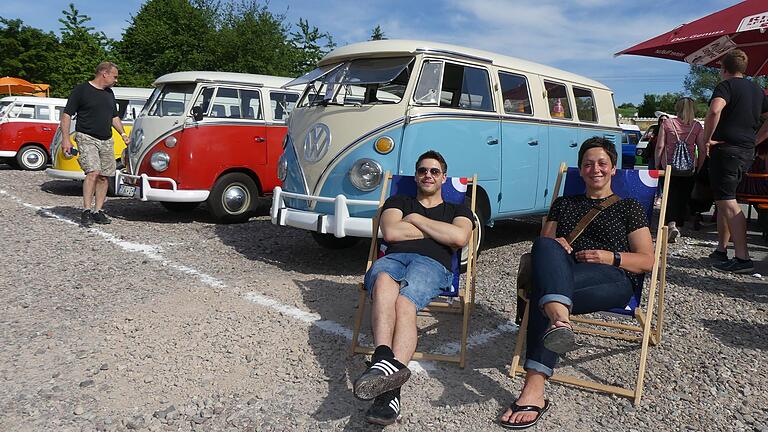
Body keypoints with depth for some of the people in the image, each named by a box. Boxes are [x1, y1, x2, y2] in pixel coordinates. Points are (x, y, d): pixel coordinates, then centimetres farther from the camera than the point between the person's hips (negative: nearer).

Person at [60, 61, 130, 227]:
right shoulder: (81, 90, -3)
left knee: (104, 176, 3)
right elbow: (66, 114, -5)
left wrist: (123, 134, 14)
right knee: (93, 172, -19)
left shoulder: (109, 93, 17)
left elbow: (114, 117, 27)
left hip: (106, 141, 7)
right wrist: (65, 138, -13)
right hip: (87, 138, -6)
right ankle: (86, 211, -16)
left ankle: (98, 211, 10)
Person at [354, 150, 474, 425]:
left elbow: (460, 238, 4)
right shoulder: (398, 202, 32)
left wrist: (416, 219, 9)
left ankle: (389, 383, -56)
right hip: (393, 258, 2)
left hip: (432, 264, -1)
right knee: (384, 282, -40)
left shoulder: (457, 210, 29)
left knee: (404, 302, -37)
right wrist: (440, 231, 13)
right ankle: (385, 358, -58)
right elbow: (390, 232, 9)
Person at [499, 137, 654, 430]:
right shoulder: (563, 204, 31)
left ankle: (534, 390, -50)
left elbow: (647, 261, 13)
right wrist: (555, 246, 0)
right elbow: (542, 244, 25)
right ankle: (559, 319, -62)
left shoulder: (629, 207, 22)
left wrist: (611, 257, -7)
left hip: (614, 279, -3)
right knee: (545, 245, -35)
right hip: (563, 274, 3)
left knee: (543, 293, -36)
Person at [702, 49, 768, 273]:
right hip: (747, 151, 9)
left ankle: (743, 258, -16)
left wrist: (707, 139, -17)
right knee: (724, 199, 18)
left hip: (726, 148, -9)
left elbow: (714, 111, -28)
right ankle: (721, 250, 24)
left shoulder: (726, 85, -7)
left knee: (727, 202, -11)